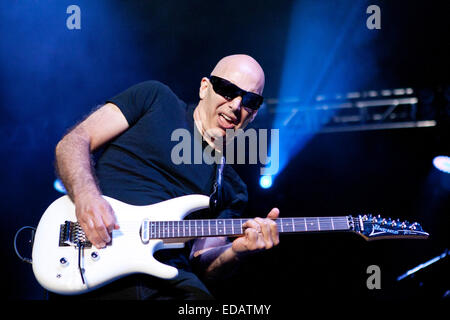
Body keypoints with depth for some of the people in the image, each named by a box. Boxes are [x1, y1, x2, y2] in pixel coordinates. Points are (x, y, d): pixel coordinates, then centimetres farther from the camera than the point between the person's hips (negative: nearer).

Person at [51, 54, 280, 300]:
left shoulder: (231, 188, 21)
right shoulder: (155, 98, 14)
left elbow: (199, 261, 14)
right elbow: (72, 143, 7)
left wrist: (236, 252, -8)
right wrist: (86, 196, -12)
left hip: (167, 281, 2)